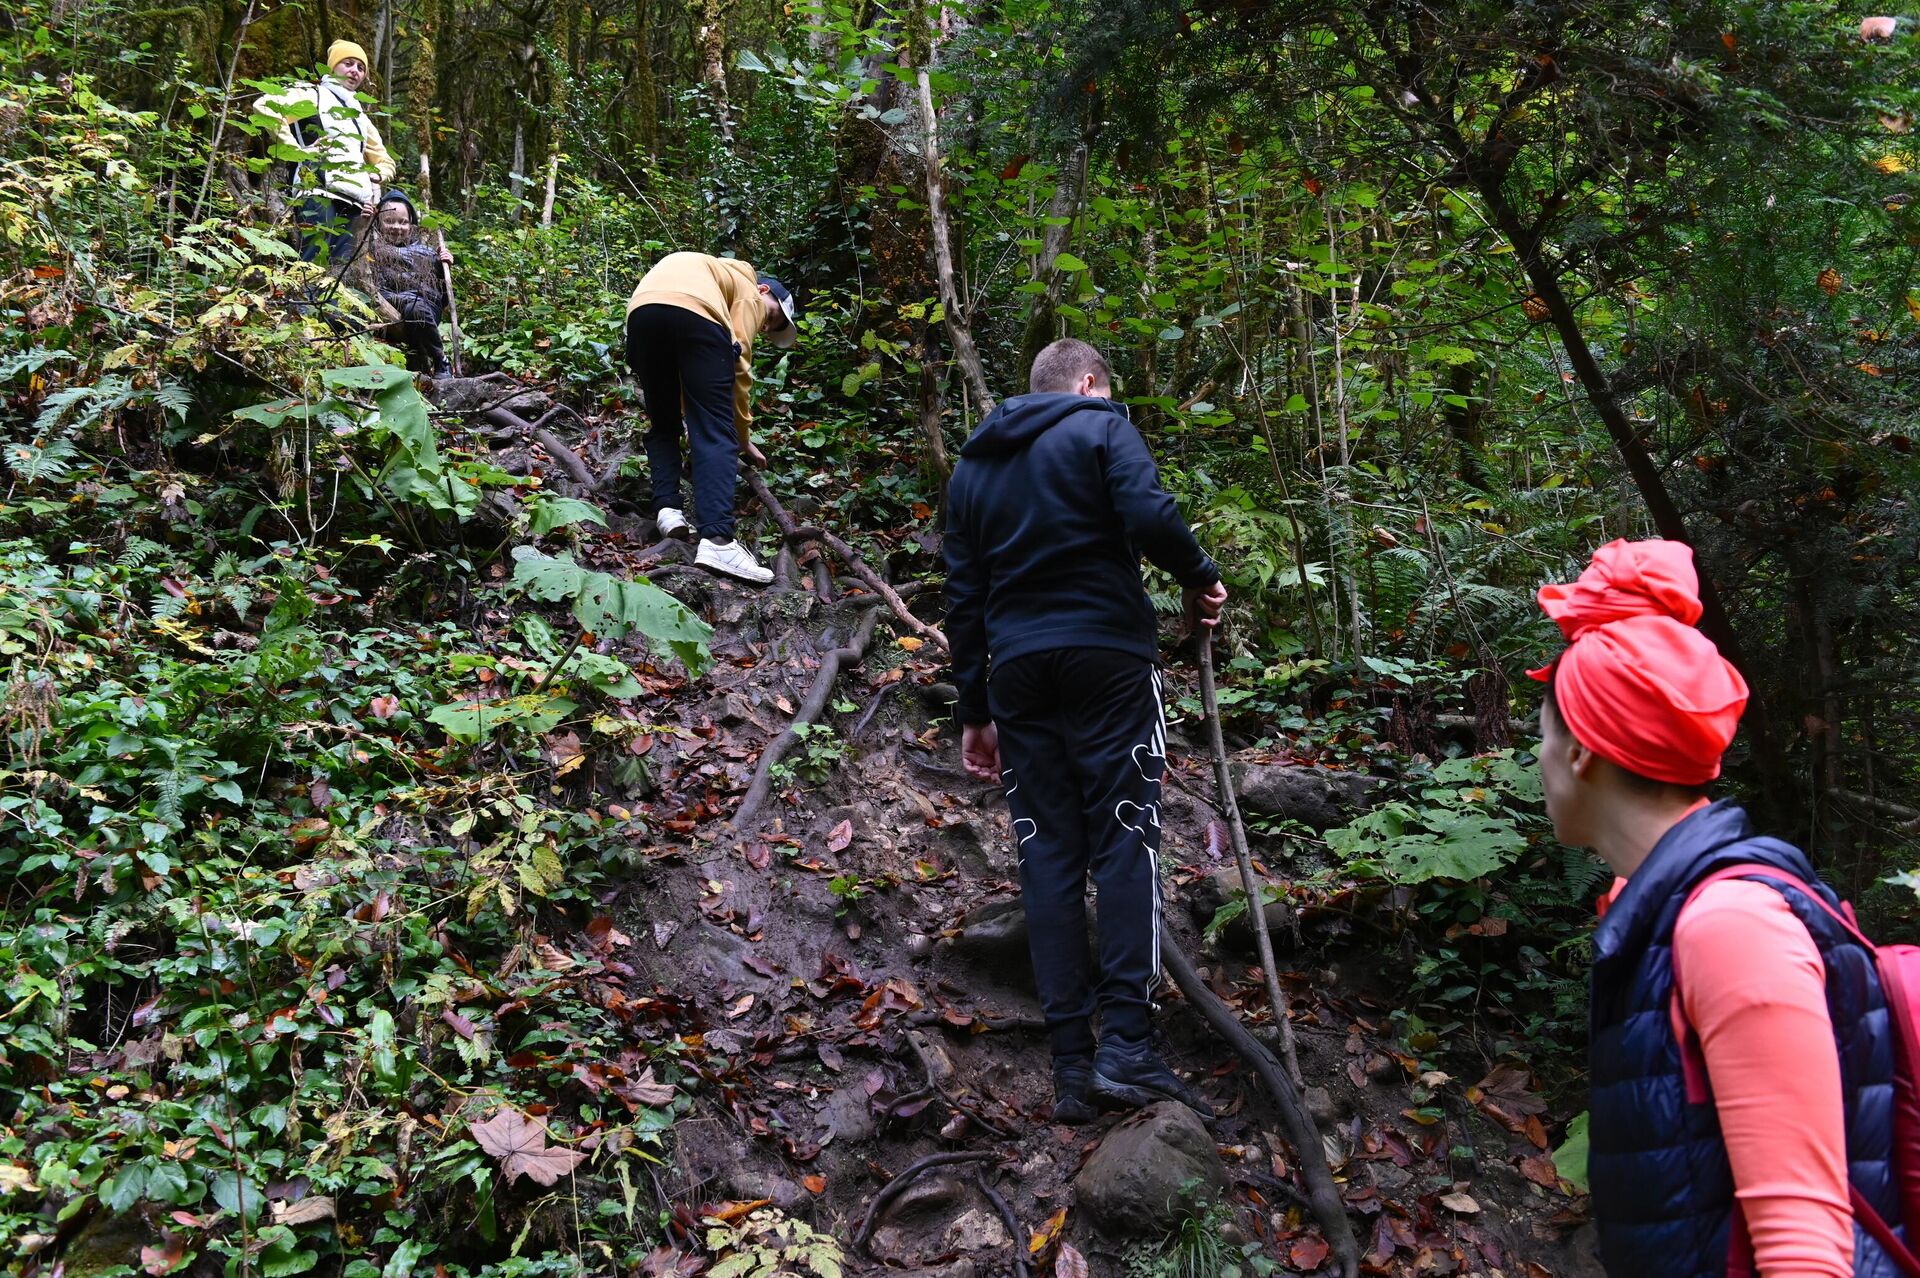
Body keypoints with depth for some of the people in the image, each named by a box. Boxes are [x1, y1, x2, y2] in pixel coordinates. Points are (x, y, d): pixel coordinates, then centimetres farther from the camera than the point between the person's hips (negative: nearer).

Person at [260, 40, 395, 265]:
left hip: (352, 203, 6)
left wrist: (376, 180, 18)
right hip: (320, 192, -6)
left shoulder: (360, 115, 33)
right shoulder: (313, 94, 12)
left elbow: (384, 161, 40)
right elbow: (266, 106, -5)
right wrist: (296, 150, -7)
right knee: (314, 263, -22)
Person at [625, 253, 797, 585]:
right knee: (716, 434, -6)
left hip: (641, 310, 6)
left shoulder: (713, 275, 46)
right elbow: (738, 366, 16)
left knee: (663, 425, 22)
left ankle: (667, 507, 3)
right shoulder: (749, 291, 28)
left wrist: (688, 420, 47)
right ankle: (717, 539, -20)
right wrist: (744, 437, 23)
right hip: (693, 313, -6)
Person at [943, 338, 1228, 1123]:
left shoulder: (972, 465, 20)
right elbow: (1148, 516, -14)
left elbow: (963, 597, 17)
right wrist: (1200, 578, 4)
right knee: (1126, 841, -3)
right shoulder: (1100, 425, 4)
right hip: (1106, 654, -4)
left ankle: (1072, 1065, 4)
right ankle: (1123, 1046, -10)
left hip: (1016, 669, 5)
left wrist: (973, 712, 19)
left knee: (1048, 857, 5)